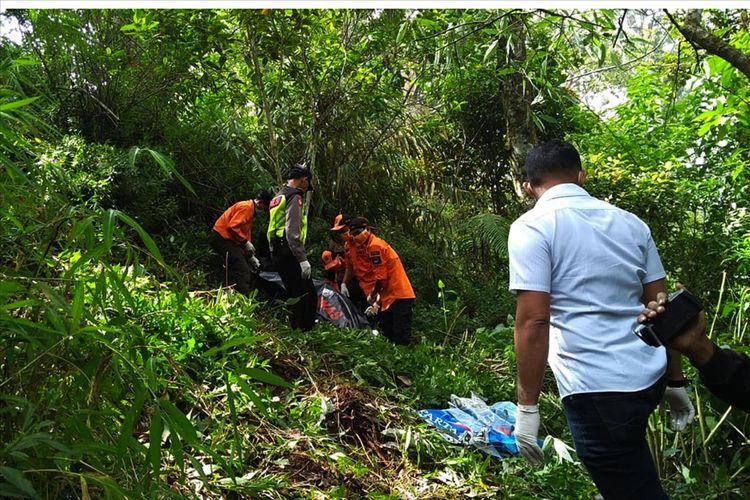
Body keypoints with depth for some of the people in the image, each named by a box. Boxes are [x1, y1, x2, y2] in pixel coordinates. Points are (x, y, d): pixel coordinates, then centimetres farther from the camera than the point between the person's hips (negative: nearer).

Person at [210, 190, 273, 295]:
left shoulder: (251, 209, 17)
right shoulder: (247, 207, -14)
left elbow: (246, 233, 23)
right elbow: (232, 226, -24)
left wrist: (251, 256, 21)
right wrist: (246, 242, -17)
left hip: (226, 239, 10)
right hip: (222, 238, -10)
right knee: (243, 271, -13)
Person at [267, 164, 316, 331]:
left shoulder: (279, 196, 20)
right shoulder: (294, 197, -11)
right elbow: (293, 232, -22)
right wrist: (303, 259, -23)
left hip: (277, 252, 10)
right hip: (288, 253, -10)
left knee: (295, 295, 17)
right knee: (309, 295, -9)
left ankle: (295, 329, 24)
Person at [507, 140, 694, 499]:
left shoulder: (532, 227, -10)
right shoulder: (630, 222, 9)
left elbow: (533, 320, -18)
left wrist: (527, 406, -12)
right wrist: (675, 381, 20)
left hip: (597, 390, -7)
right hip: (649, 376, 7)